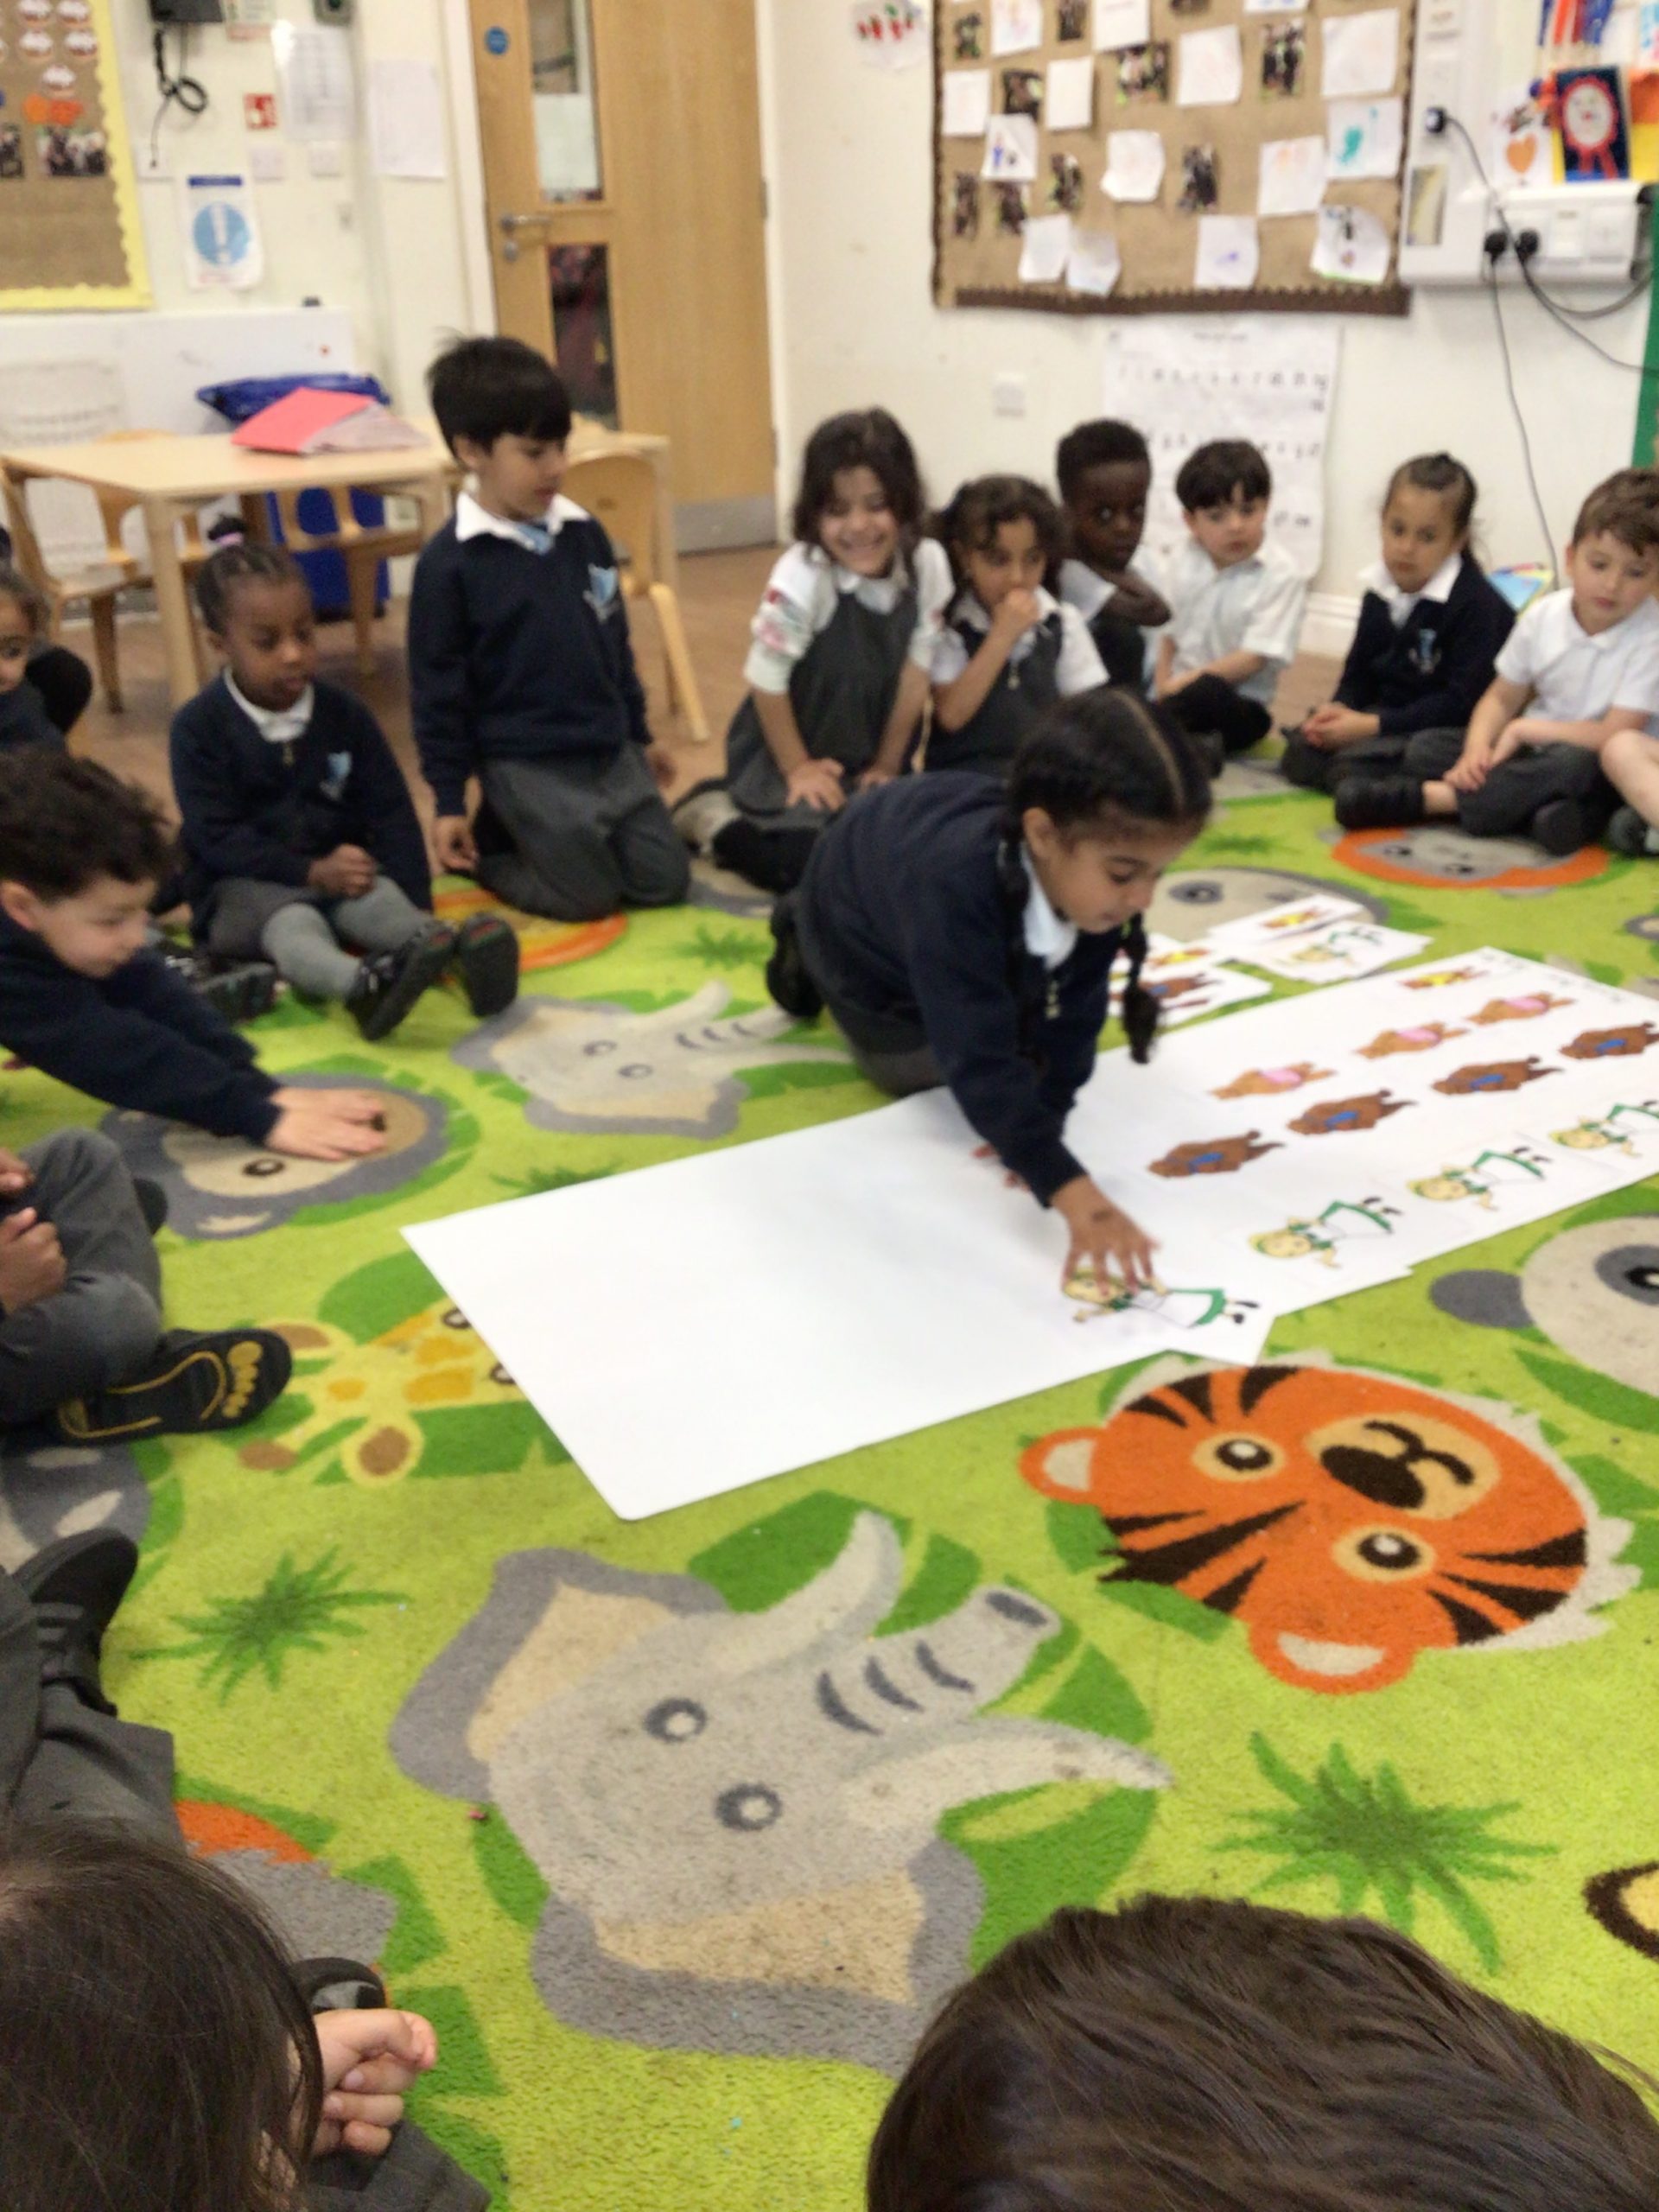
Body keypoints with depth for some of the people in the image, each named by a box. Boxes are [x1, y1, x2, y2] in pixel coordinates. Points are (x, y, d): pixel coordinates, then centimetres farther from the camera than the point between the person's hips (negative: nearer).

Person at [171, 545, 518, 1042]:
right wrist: (311, 871, -24)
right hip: (245, 884, -3)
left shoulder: (343, 713, 4)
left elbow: (391, 814, 1)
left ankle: (458, 954, -62)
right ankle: (364, 984, -71)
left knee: (382, 900, -30)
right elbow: (215, 837, -13)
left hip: (339, 871, 4)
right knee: (292, 924, -36)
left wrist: (417, 906, -13)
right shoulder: (198, 727, -6)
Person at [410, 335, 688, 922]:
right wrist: (449, 801, -10)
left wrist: (640, 734, 19)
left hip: (610, 750, 6)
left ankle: (530, 833, 25)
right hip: (523, 763, -6)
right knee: (588, 895, -9)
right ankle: (489, 843, 17)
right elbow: (438, 689, -9)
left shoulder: (584, 534, 4)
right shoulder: (447, 563, -12)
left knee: (665, 879, 6)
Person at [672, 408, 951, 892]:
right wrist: (798, 769, -9)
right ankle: (716, 819, 5)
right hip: (785, 756, -6)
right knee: (815, 859, -22)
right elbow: (766, 680, -18)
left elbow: (915, 672, -6)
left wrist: (887, 766, -1)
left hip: (868, 759, 6)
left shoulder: (928, 564, -13)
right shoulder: (801, 579, -27)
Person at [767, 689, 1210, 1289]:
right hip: (863, 919, -4)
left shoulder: (1094, 882, -35)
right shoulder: (957, 886, -53)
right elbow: (981, 1062, -55)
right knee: (913, 1070, 15)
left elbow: (1071, 1023, -23)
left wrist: (1032, 1134, -29)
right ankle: (803, 943, 31)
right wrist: (1070, 1190, -62)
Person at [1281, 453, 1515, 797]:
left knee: (1351, 768, -31)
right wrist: (1340, 707, -11)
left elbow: (1462, 701, -20)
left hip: (1446, 731, -8)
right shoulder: (1378, 594, 8)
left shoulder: (1477, 604, -15)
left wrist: (1373, 726, -23)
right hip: (1387, 716, 8)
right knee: (1300, 752, -13)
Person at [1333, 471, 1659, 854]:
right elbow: (1502, 698, 4)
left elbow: (1614, 736, -22)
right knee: (1425, 747, -11)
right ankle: (1536, 810, -33)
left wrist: (1524, 729, -17)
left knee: (1576, 767, -40)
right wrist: (1476, 748, -17)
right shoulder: (1544, 616, -2)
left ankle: (1423, 798, -34)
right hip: (1528, 750, 6)